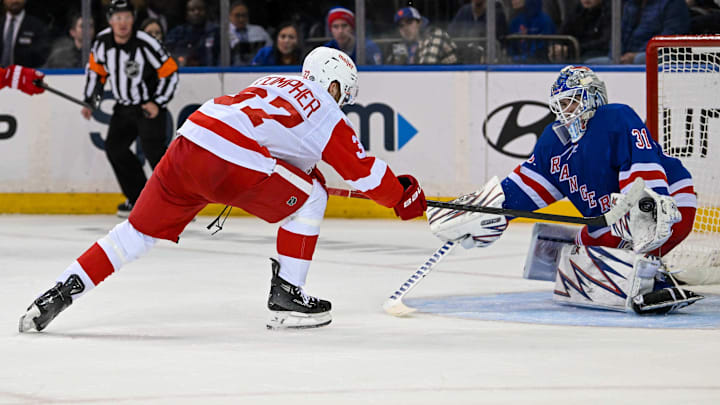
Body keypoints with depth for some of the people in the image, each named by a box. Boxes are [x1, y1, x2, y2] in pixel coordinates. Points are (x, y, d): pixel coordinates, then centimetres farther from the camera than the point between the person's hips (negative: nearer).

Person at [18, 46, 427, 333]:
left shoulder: (275, 82, 31)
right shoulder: (326, 113, 12)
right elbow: (363, 170, 14)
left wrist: (311, 174, 50)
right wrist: (404, 196, 26)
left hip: (188, 142, 7)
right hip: (230, 160, -7)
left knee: (140, 231, 14)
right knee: (309, 199, 12)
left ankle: (64, 289, 5)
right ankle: (286, 295, 12)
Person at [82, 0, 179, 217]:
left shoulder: (145, 44, -23)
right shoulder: (103, 41, -7)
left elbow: (170, 73, -17)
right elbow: (96, 69, 10)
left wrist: (157, 103, -20)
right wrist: (90, 102, 7)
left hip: (150, 106, -7)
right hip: (124, 106, 7)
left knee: (153, 148, -18)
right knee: (114, 147, 6)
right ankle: (139, 199, 19)